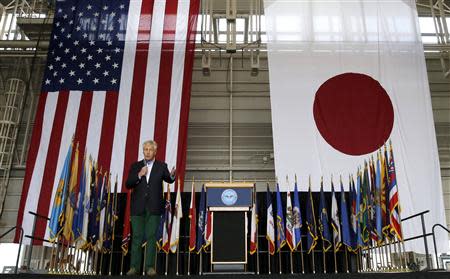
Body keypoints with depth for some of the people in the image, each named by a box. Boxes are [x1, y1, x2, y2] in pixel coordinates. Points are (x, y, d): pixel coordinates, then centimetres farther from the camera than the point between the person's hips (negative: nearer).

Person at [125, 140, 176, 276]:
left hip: (154, 207, -1)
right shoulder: (135, 166, 8)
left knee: (151, 236, 2)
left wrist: (172, 176, -25)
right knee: (137, 237, 4)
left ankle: (150, 266, 7)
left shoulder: (161, 166, 6)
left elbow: (168, 179, -3)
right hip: (138, 207, 1)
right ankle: (134, 266, 11)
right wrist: (139, 175, -12)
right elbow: (128, 184, 3)